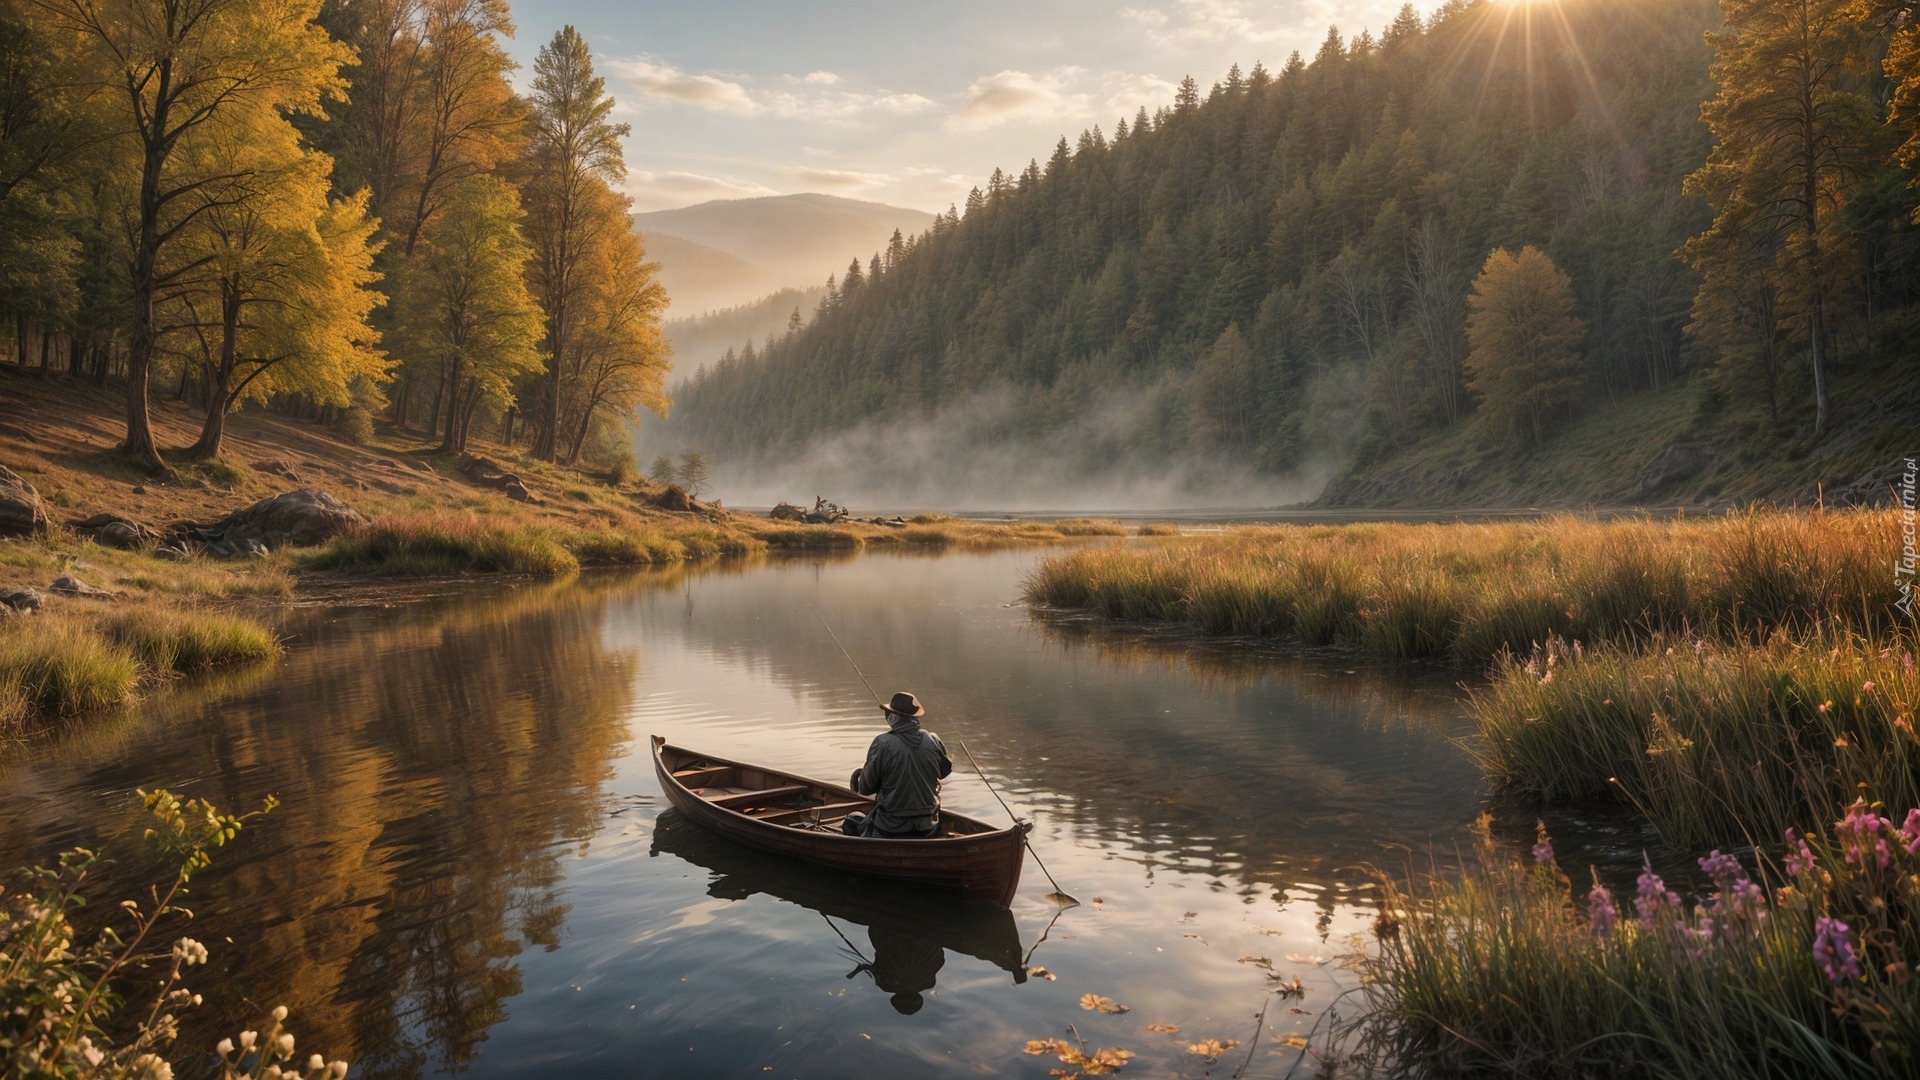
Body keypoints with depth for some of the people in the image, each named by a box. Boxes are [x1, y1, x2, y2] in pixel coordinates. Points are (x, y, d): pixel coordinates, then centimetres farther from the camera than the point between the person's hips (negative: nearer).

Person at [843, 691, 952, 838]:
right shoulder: (934, 741, -4)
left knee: (851, 822, 21)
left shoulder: (883, 743, -15)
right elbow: (944, 771, 16)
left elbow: (865, 787, -7)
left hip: (891, 828, -3)